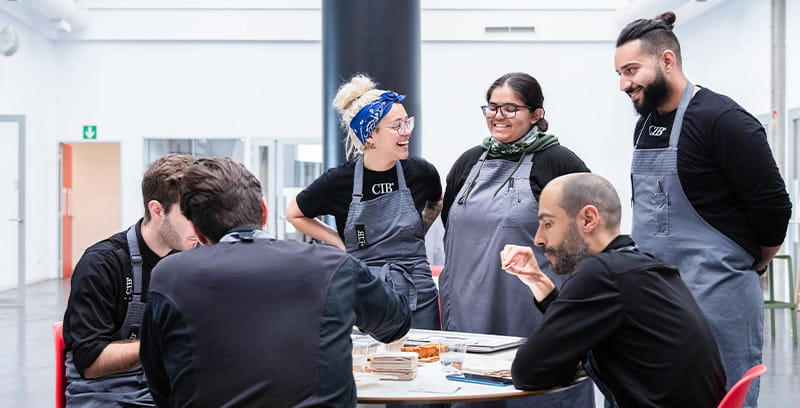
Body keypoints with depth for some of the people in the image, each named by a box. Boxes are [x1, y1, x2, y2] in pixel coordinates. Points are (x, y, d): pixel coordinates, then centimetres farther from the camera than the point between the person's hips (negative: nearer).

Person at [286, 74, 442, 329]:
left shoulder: (421, 172, -2)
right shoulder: (340, 181, -8)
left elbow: (437, 202, 23)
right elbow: (294, 214, 8)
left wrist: (416, 235, 10)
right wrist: (341, 243, 1)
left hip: (418, 297, 2)